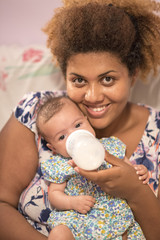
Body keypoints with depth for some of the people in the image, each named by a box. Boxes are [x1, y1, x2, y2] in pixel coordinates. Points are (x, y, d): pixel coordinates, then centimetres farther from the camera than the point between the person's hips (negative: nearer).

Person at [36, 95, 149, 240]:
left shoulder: (110, 147, 8)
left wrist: (139, 172, -7)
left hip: (118, 216, 3)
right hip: (79, 219, -2)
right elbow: (54, 193, 6)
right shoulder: (59, 165, 4)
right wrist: (72, 202, -13)